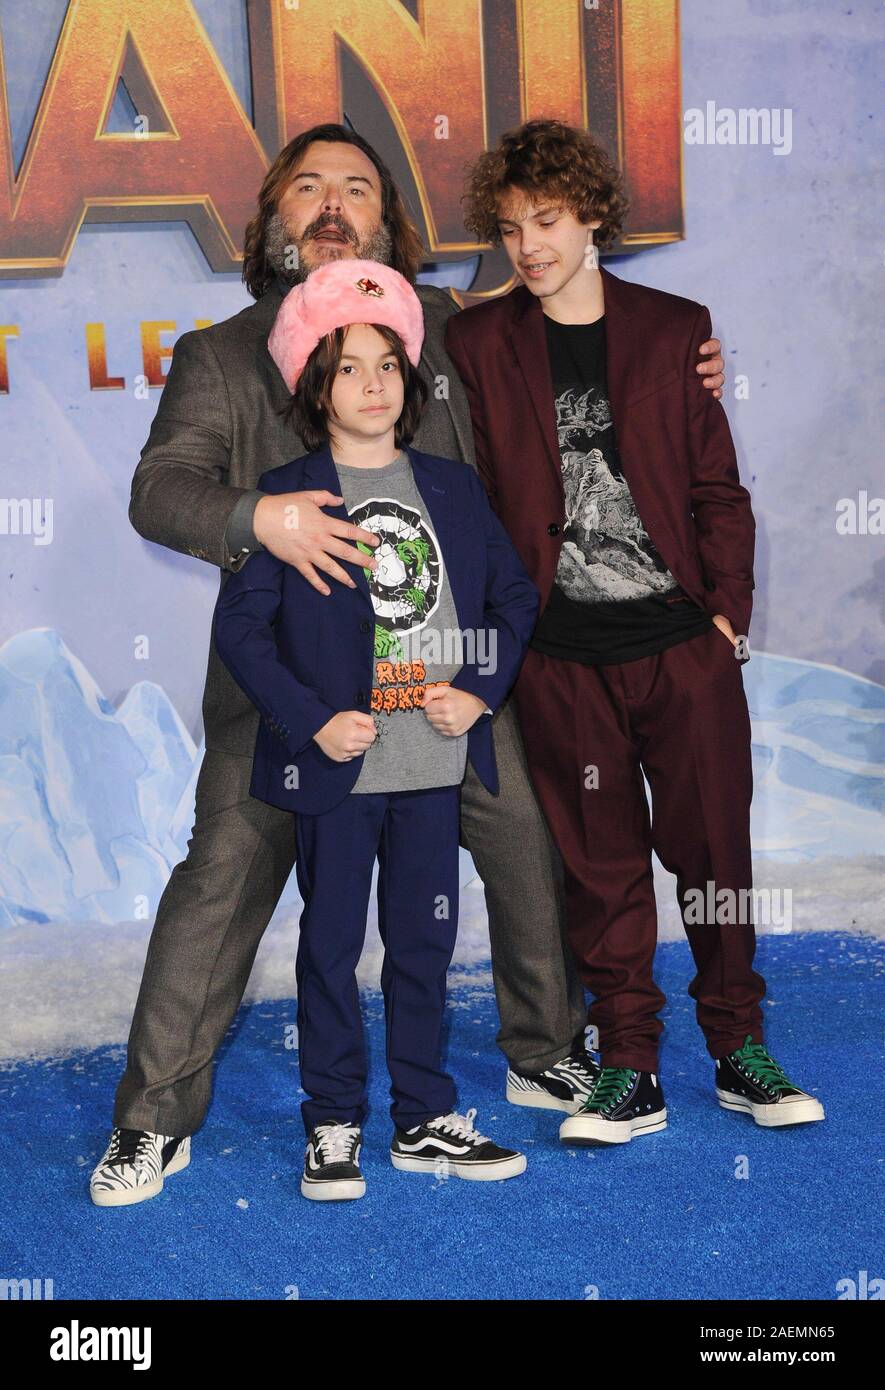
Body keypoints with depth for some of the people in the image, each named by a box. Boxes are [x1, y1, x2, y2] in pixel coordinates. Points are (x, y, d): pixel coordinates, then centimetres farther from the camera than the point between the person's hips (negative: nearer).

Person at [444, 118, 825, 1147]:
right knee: (602, 865, 6)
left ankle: (741, 1056, 22)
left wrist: (728, 606, 0)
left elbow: (718, 484, 8)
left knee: (714, 850, 6)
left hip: (685, 642, 1)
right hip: (562, 656, 0)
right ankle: (628, 1074, 17)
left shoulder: (673, 327, 7)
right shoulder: (478, 343, 6)